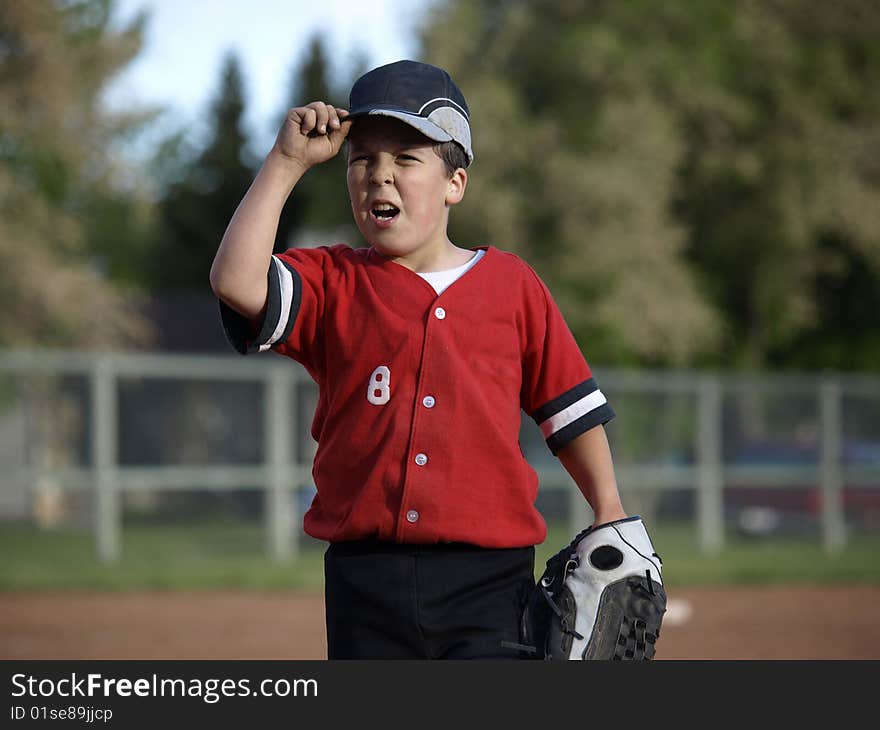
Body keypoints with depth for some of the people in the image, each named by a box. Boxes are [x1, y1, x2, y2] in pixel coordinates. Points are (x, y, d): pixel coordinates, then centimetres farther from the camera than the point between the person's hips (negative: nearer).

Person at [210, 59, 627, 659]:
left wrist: (609, 512, 4)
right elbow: (236, 281, -14)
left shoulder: (512, 284, 8)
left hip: (487, 583, -1)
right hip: (366, 581, 1)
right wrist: (286, 162, -10)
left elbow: (569, 408, 14)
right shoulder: (332, 284, 6)